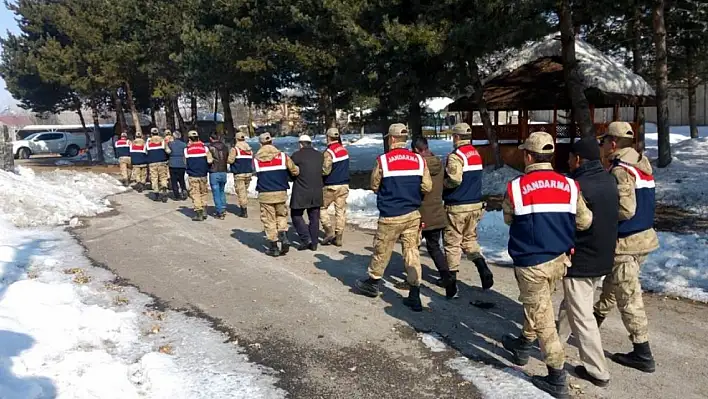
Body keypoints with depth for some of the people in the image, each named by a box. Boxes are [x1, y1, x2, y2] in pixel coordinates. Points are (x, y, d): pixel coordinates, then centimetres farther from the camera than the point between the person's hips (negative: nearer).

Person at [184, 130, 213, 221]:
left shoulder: (187, 149, -2)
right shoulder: (204, 147, -1)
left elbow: (185, 163, 6)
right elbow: (209, 161, -7)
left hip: (192, 176, -2)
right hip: (203, 175, 2)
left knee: (195, 194, 3)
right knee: (203, 193, 15)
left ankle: (198, 214, 0)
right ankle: (204, 212, 18)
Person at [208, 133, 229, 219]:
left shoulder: (210, 147, -10)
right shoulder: (225, 147, 5)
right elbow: (228, 159, 10)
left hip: (214, 173, -5)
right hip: (223, 172, 5)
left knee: (216, 193, 1)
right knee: (222, 191, 21)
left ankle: (220, 212, 1)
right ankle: (223, 209, 21)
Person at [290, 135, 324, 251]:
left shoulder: (297, 155, -9)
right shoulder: (320, 155, 6)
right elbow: (323, 171, 11)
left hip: (301, 192, -5)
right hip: (317, 192, 5)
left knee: (296, 215, 10)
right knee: (314, 217, 12)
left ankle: (306, 239, -1)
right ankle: (313, 243, 16)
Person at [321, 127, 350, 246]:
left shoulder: (329, 152, -15)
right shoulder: (345, 150, 8)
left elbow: (326, 170, -19)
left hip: (331, 186, -6)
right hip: (344, 185, 6)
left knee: (322, 207, 11)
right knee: (341, 210, 7)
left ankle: (329, 230, 1)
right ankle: (338, 238, 9)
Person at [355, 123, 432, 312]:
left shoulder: (382, 160, -9)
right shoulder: (419, 159, -1)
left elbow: (374, 186, 1)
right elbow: (427, 187, 0)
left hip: (390, 216, -3)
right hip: (413, 214, 3)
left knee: (382, 250, 13)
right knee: (412, 252, 7)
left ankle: (373, 283, 33)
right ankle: (414, 295, 9)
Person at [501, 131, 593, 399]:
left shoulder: (515, 188, -13)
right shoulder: (569, 186, -4)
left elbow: (508, 219, 2)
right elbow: (585, 222, 2)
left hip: (531, 264, -5)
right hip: (559, 260, 5)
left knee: (542, 317, 5)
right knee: (536, 306, 26)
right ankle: (523, 347, 45)